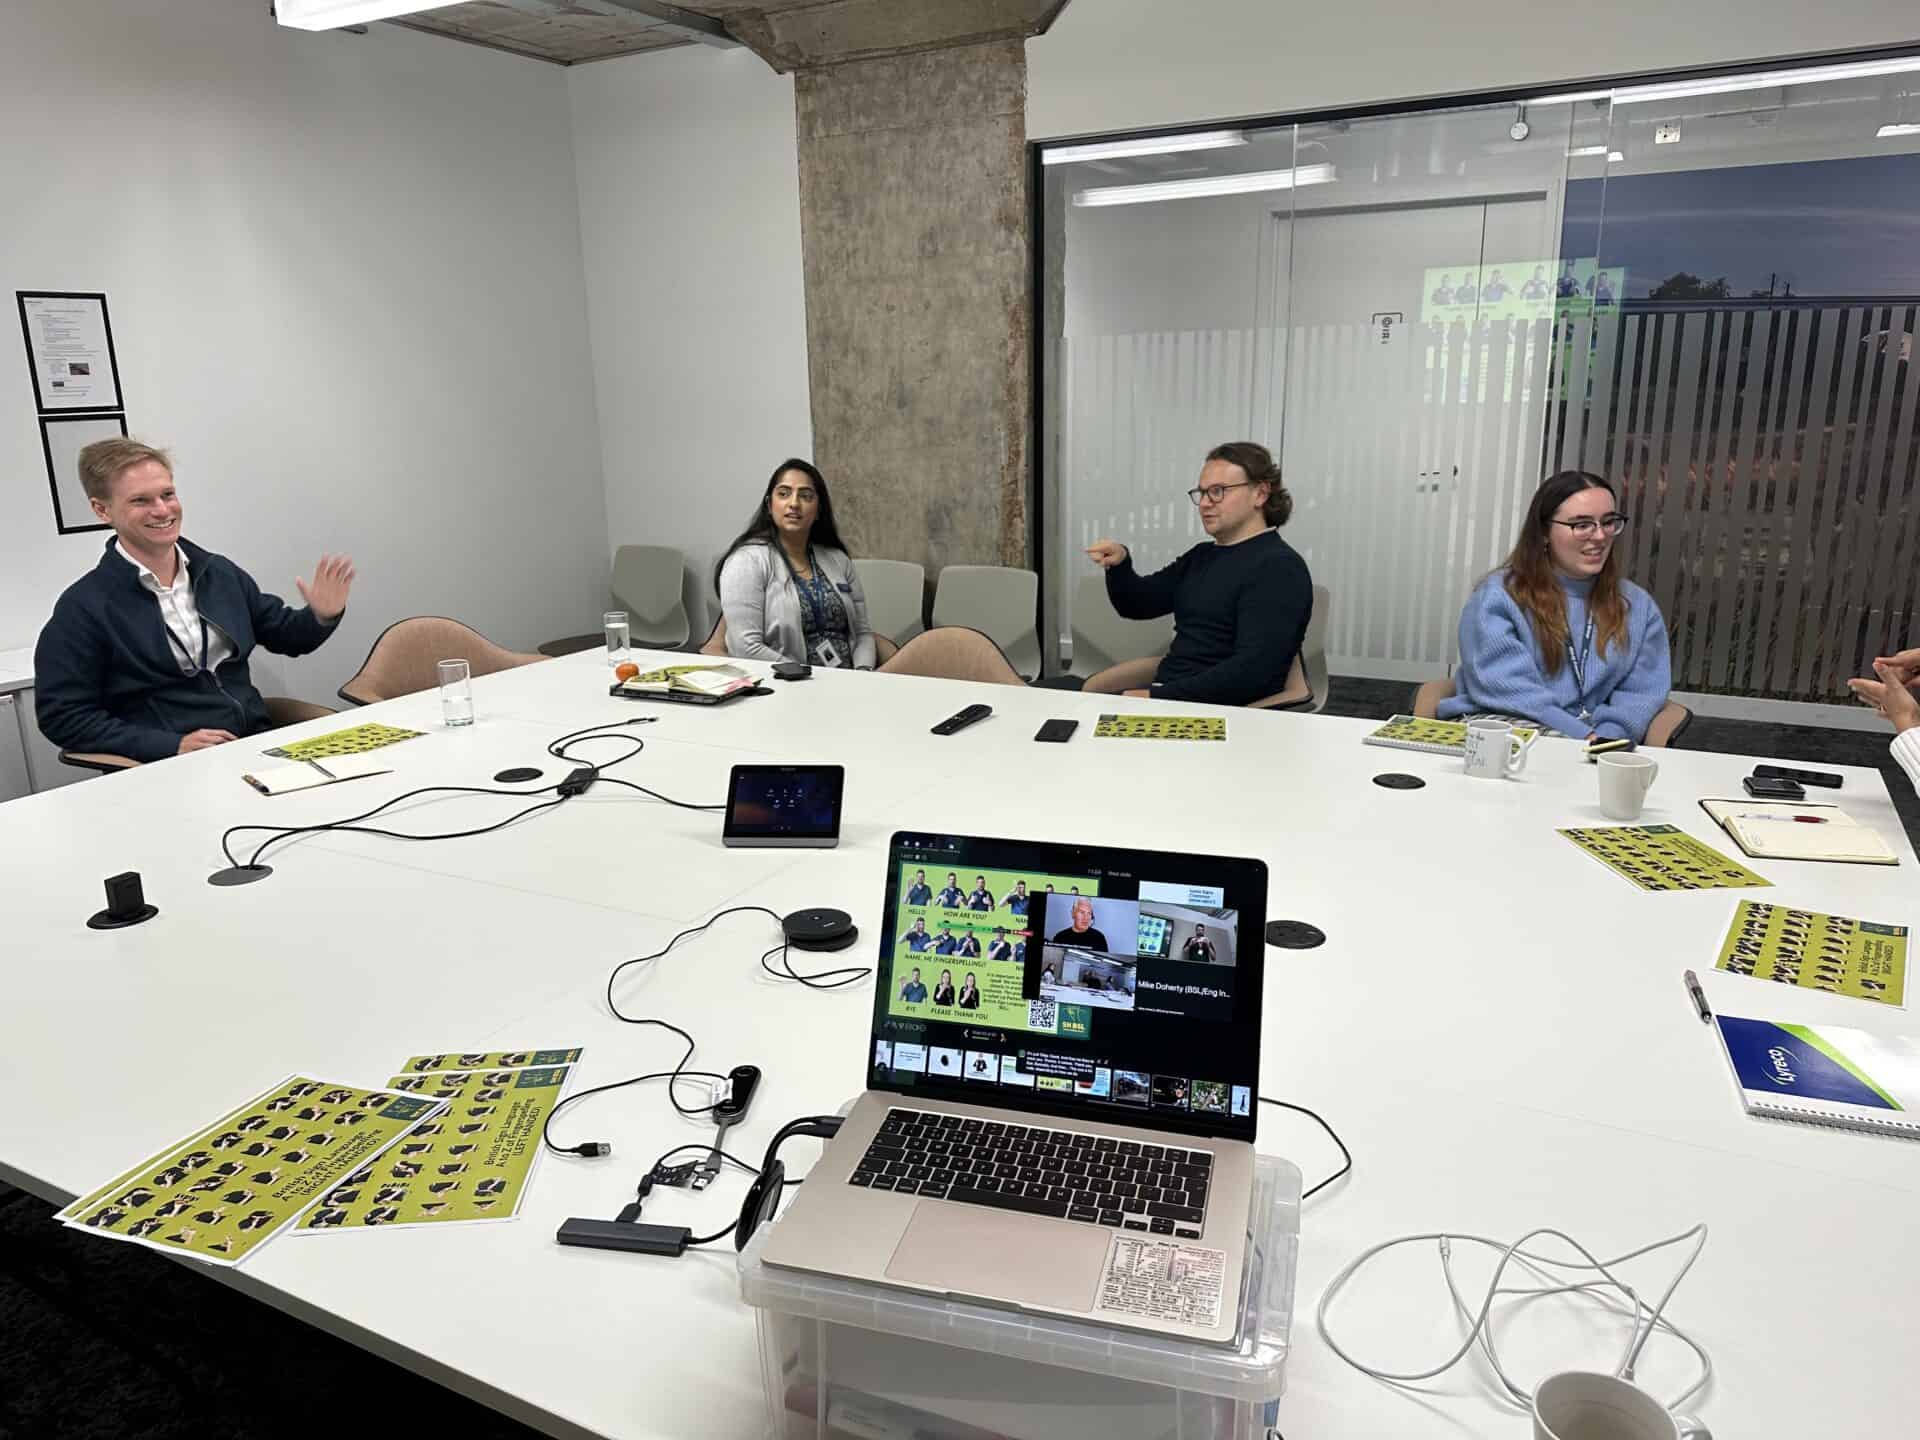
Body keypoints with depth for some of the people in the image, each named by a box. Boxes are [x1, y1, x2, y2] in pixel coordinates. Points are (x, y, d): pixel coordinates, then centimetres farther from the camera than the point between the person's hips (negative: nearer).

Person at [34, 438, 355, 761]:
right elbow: (62, 717, -4)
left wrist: (322, 617, 0)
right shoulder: (83, 606, -3)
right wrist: (175, 746, -14)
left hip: (260, 744, 4)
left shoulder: (220, 572, 11)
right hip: (176, 770, -4)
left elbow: (284, 634, 23)